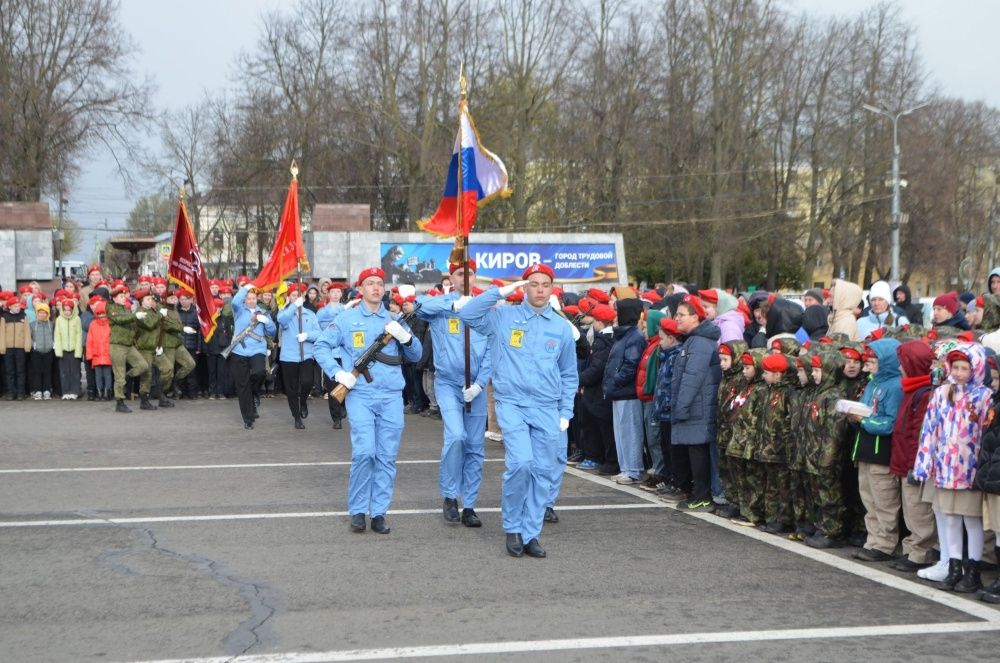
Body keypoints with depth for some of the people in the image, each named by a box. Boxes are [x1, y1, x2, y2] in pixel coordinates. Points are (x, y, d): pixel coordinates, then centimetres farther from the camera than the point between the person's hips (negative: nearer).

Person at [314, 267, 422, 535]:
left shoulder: (394, 320, 12)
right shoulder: (347, 319, 5)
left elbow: (415, 356, 12)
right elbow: (321, 346, 6)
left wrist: (405, 336, -8)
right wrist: (337, 372, -7)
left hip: (391, 396, 3)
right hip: (360, 395, -3)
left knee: (387, 457, 3)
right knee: (364, 452, -13)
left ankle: (379, 513, 11)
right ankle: (357, 511, 1)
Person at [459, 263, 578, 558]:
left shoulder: (561, 327, 10)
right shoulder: (504, 317, 4)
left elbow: (569, 374, 16)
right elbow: (467, 314, -8)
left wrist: (566, 413, 10)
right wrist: (500, 292, -8)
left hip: (547, 409, 3)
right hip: (512, 404, -3)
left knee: (542, 472, 2)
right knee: (521, 463, -18)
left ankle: (531, 533, 12)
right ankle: (512, 528, 1)